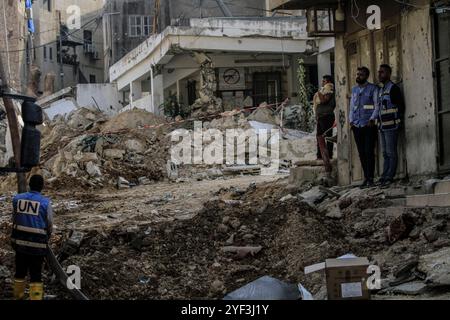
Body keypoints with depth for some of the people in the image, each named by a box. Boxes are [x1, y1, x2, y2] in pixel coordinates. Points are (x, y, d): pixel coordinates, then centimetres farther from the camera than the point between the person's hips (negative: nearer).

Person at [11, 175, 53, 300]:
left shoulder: (17, 199, -3)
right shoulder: (45, 202, -12)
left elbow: (14, 219, 5)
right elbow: (50, 224, -2)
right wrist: (46, 237, 19)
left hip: (19, 241, 4)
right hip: (38, 244, -3)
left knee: (20, 271, 18)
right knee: (35, 275, 4)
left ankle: (18, 296, 30)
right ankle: (36, 297, 7)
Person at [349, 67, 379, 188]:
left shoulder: (373, 89, -1)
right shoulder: (354, 89, 17)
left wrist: (372, 119, -14)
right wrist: (351, 120, 9)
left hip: (369, 125, -5)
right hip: (357, 126, 5)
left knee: (369, 152, -8)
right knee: (362, 153, 5)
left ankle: (370, 179, -7)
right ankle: (366, 178, 11)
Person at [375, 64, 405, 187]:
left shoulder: (393, 88, -8)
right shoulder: (381, 90, 19)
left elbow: (401, 106, -11)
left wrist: (397, 121, -10)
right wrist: (379, 122, 14)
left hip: (391, 126, -9)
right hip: (382, 126, 9)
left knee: (391, 153, -6)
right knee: (385, 153, 10)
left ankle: (389, 177, -7)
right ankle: (384, 176, 13)